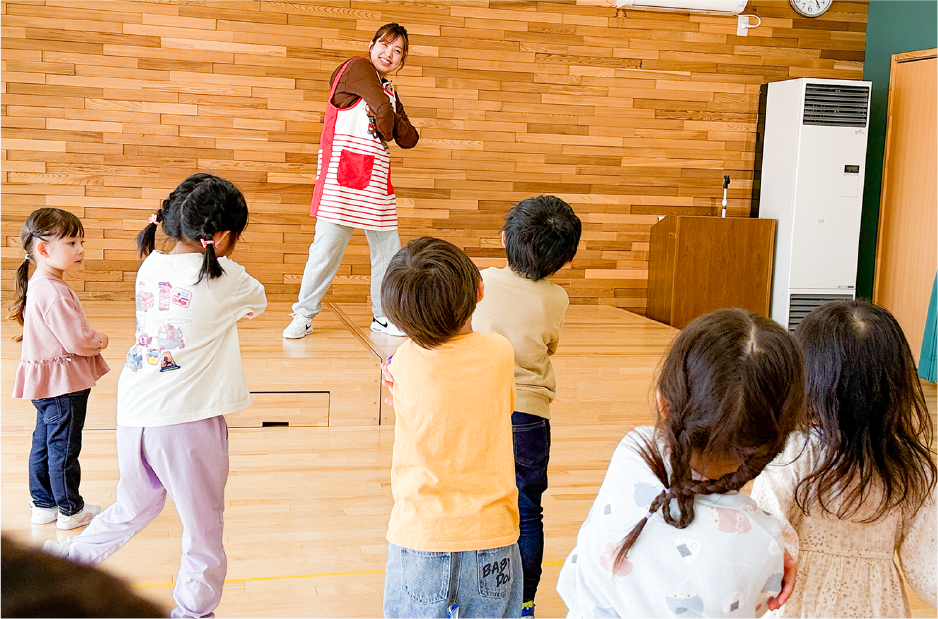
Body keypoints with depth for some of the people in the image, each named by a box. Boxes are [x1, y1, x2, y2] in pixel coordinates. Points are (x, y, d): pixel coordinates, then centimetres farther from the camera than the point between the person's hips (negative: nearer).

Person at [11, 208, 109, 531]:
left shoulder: (39, 285, 8)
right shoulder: (53, 292, -25)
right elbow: (78, 340, -26)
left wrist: (91, 340, 2)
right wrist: (100, 342, -7)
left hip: (48, 382, 10)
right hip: (63, 382, -10)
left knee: (44, 441, 19)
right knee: (64, 447, 3)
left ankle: (43, 504, 32)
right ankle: (70, 510, 17)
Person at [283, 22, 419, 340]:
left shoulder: (390, 93, 21)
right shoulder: (357, 67, -1)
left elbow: (410, 139, 10)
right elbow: (382, 110, -12)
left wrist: (388, 120, -6)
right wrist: (386, 131, 7)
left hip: (377, 179, 8)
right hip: (343, 173, -8)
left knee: (388, 248, 7)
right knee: (328, 245, -8)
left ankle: (384, 316, 19)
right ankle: (304, 315, 4)